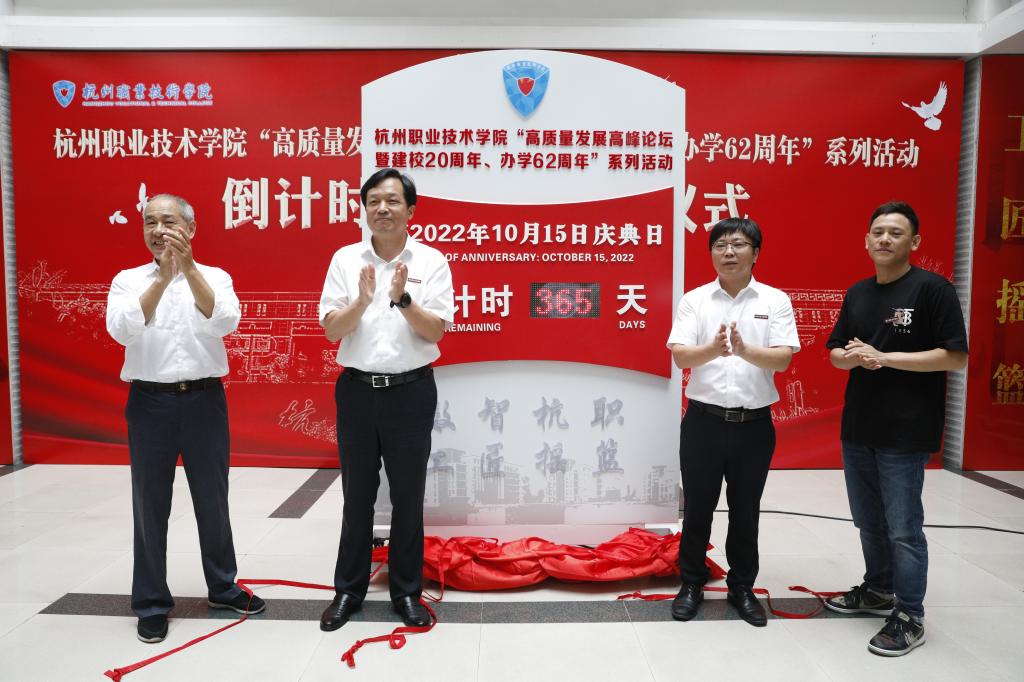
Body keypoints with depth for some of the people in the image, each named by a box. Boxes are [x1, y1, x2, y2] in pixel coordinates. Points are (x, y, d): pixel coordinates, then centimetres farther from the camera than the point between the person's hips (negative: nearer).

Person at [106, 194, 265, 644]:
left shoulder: (215, 277, 3)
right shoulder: (128, 280, 4)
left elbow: (226, 323, -15)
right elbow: (122, 330, -13)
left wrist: (189, 269, -22)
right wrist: (162, 277, -21)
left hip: (204, 400, 0)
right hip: (149, 402, 0)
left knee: (212, 500, 11)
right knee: (150, 504, 8)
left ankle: (222, 587, 29)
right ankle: (151, 602, 23)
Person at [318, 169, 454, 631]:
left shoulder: (431, 261, -2)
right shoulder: (345, 259, 2)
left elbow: (435, 332, -8)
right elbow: (331, 331, -3)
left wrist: (402, 298, -23)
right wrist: (363, 299, -21)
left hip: (411, 390, -1)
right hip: (357, 389, 1)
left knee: (408, 496, 9)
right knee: (357, 495, 13)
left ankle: (407, 592, 26)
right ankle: (348, 589, 29)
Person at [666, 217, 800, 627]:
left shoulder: (775, 300, 0)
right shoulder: (695, 300, 0)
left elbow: (782, 359, -10)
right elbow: (680, 356, -10)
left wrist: (744, 350, -29)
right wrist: (714, 349, -31)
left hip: (754, 423, 0)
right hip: (704, 420, 0)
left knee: (746, 511, 13)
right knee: (697, 507, 10)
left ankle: (742, 588, 30)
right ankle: (692, 584, 27)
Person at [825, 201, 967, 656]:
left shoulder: (932, 288, -9)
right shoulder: (857, 293, 10)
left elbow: (955, 357, -14)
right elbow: (835, 353, 14)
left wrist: (883, 356, -19)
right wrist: (855, 357, -9)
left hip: (905, 432, -6)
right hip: (856, 428, 7)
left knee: (903, 528, 2)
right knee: (869, 522, 18)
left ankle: (909, 618, 16)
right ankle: (878, 590, 37)